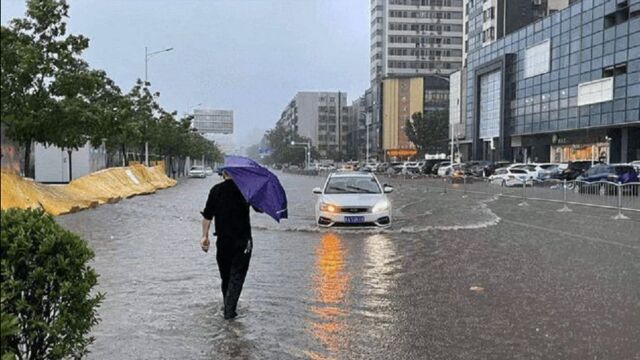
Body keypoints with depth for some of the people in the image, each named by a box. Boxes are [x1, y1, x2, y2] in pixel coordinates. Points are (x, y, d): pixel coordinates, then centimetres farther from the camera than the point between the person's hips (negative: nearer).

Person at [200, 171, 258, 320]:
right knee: (237, 274, 2)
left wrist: (205, 236, 3)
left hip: (223, 239, 2)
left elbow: (207, 215, -2)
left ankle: (227, 306, 29)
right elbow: (259, 208, 3)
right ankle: (229, 310, -7)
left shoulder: (216, 190, 1)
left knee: (225, 274, 17)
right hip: (242, 239, -2)